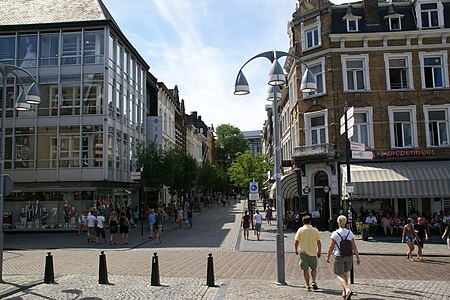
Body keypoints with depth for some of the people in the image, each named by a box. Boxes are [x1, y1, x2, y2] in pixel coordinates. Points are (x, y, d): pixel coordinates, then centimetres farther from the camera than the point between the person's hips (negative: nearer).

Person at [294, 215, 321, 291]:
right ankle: (314, 282, 0)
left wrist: (296, 250, 11)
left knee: (305, 269, 6)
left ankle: (307, 285, 7)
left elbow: (296, 241, -4)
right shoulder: (315, 230, -1)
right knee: (314, 268, 17)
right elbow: (318, 242, 3)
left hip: (303, 252, -1)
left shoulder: (300, 230, -5)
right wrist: (319, 251, 14)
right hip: (313, 252, 1)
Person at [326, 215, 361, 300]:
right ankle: (344, 292, 27)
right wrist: (358, 257, 3)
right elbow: (354, 246, -3)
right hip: (349, 256, 4)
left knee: (340, 275, 5)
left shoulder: (335, 234, -12)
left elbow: (331, 247, -10)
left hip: (339, 257, -4)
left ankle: (348, 290, -18)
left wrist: (328, 257, 1)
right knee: (346, 273, 22)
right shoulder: (350, 233, -3)